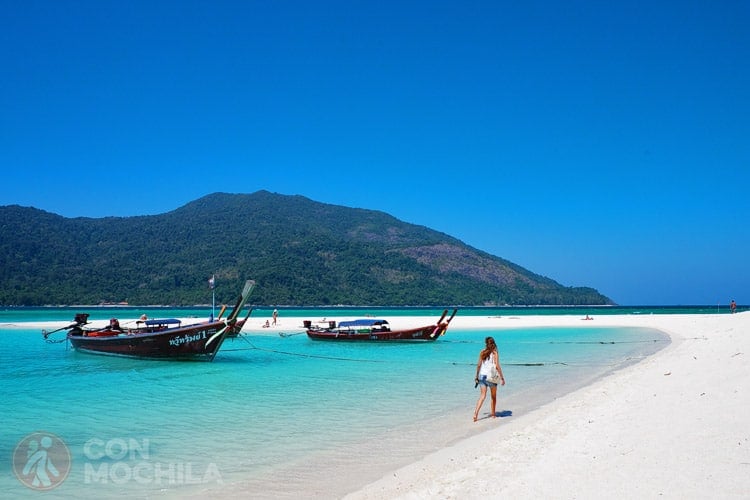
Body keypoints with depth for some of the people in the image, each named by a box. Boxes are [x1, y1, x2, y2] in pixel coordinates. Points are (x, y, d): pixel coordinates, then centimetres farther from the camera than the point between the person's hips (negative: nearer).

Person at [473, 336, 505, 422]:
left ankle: (476, 413, -17)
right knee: (494, 396, 15)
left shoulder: (482, 352, 3)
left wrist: (477, 376, 16)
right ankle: (493, 414, 24)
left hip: (482, 376, 3)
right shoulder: (495, 353, -7)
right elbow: (497, 366, -12)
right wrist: (502, 378, -7)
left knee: (482, 395, 0)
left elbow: (479, 365, 5)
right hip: (491, 377, -3)